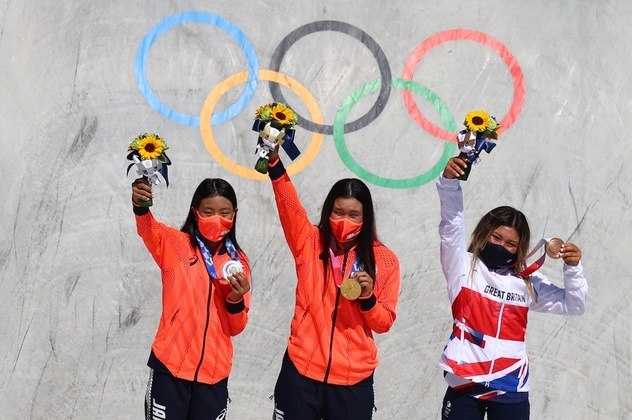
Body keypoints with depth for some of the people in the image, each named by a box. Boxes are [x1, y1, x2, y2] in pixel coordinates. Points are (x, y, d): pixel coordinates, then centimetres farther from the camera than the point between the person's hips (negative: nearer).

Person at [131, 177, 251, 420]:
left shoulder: (238, 261, 8)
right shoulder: (175, 244, 0)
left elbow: (236, 328, 9)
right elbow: (148, 229, -23)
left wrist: (237, 300, -11)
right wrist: (140, 205, -44)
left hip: (214, 373, 3)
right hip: (171, 367, -3)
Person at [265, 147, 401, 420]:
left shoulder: (384, 260, 2)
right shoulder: (310, 243, 2)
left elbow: (384, 323, 4)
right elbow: (289, 205, -15)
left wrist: (368, 298, -17)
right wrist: (274, 159, -30)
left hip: (353, 379, 0)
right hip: (302, 370, 0)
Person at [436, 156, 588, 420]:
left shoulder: (528, 282, 10)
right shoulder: (464, 267, 3)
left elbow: (574, 306, 12)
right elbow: (451, 224, -11)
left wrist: (573, 269, -5)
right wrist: (449, 181, -26)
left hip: (511, 391, 2)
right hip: (465, 386, -2)